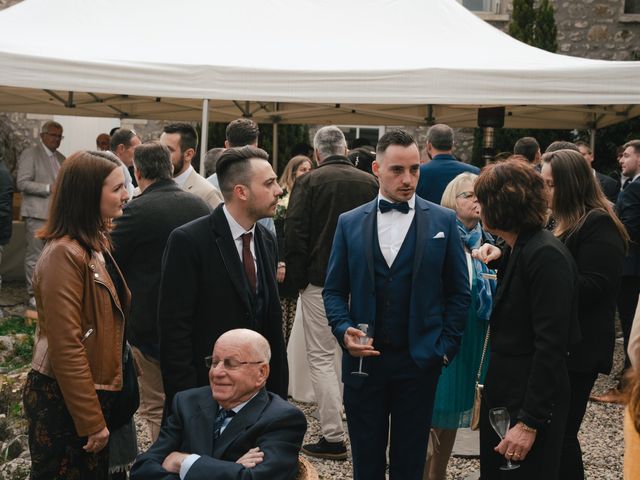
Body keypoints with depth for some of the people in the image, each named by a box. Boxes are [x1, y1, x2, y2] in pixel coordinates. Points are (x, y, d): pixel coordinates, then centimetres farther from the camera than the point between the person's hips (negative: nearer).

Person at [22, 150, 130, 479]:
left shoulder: (97, 244, 9)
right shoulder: (64, 254, -21)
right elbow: (66, 347, -22)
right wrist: (91, 421, -19)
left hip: (95, 391, 9)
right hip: (63, 400, -8)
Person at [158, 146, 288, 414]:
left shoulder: (267, 241, 7)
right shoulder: (188, 241, -14)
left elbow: (272, 323, 11)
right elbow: (174, 328, -15)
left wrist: (278, 390, 9)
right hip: (203, 391, -6)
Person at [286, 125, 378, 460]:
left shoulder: (308, 182, -6)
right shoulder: (370, 183, 3)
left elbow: (295, 235, -10)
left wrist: (298, 279, 0)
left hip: (321, 282, -4)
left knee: (321, 357, 3)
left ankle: (333, 437, 1)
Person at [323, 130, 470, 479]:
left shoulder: (443, 221, 1)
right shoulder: (350, 222, 4)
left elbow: (458, 292, 3)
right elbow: (334, 290, 7)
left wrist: (446, 346, -3)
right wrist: (344, 330, -10)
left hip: (418, 361, -1)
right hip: (363, 359, 1)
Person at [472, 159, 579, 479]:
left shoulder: (546, 255, -20)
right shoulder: (517, 250, 8)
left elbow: (551, 347, -23)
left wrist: (530, 422, -22)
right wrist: (497, 259, 7)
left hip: (531, 404, -9)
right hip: (500, 396, 9)